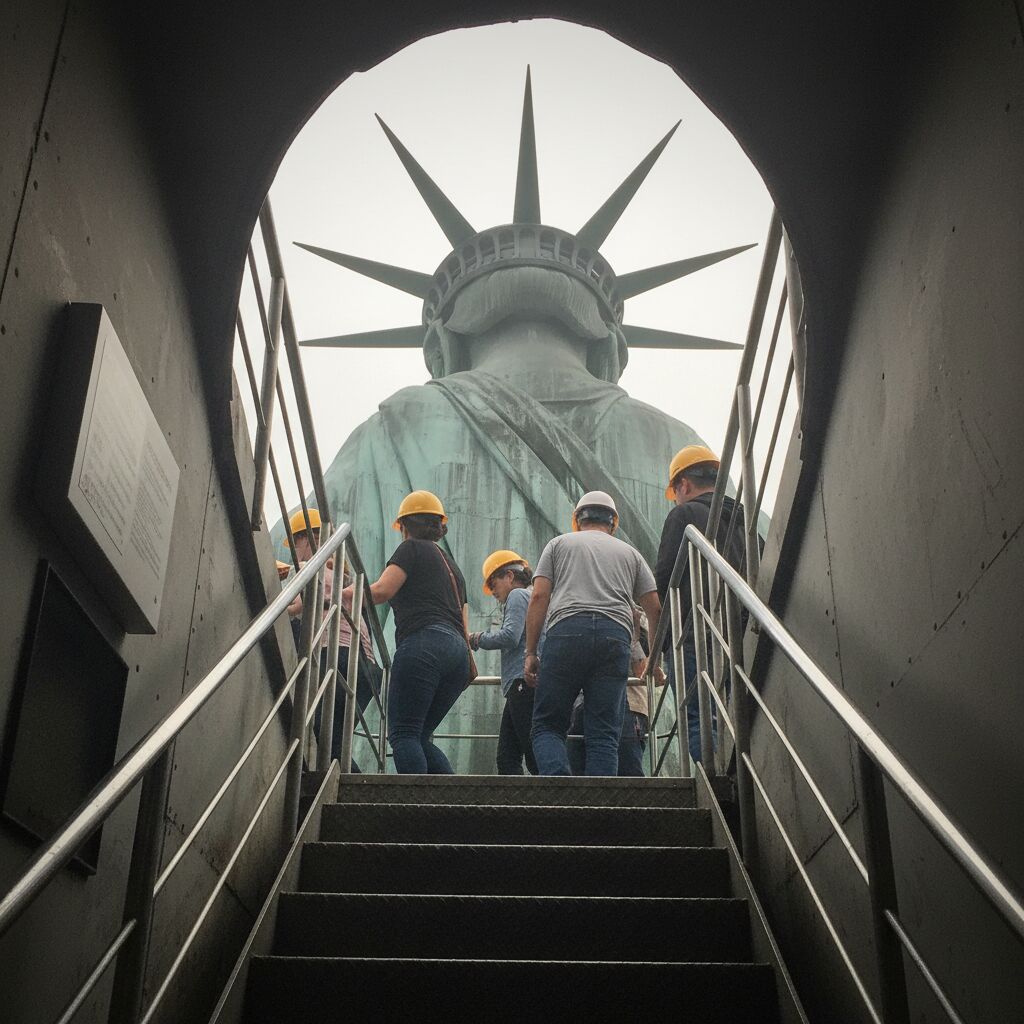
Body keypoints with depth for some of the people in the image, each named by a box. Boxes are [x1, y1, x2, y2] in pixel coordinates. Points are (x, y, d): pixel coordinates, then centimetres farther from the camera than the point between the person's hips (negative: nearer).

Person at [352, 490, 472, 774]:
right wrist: (467, 671, 35)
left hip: (422, 645, -8)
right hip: (458, 651, 8)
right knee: (420, 736, 11)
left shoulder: (412, 548, 9)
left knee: (403, 733, -10)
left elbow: (380, 591, -6)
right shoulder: (451, 565, 31)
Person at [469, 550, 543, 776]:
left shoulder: (518, 595, 0)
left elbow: (510, 636, -14)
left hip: (524, 681, -10)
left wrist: (476, 639, -4)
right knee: (507, 757, 4)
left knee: (535, 756, -14)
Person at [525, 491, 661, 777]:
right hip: (616, 637, 2)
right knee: (604, 734, 2)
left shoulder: (559, 544, 22)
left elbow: (539, 597, 9)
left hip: (567, 629, -2)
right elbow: (655, 608, 21)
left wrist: (531, 652, 10)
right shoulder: (630, 552, 28)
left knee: (548, 724, 3)